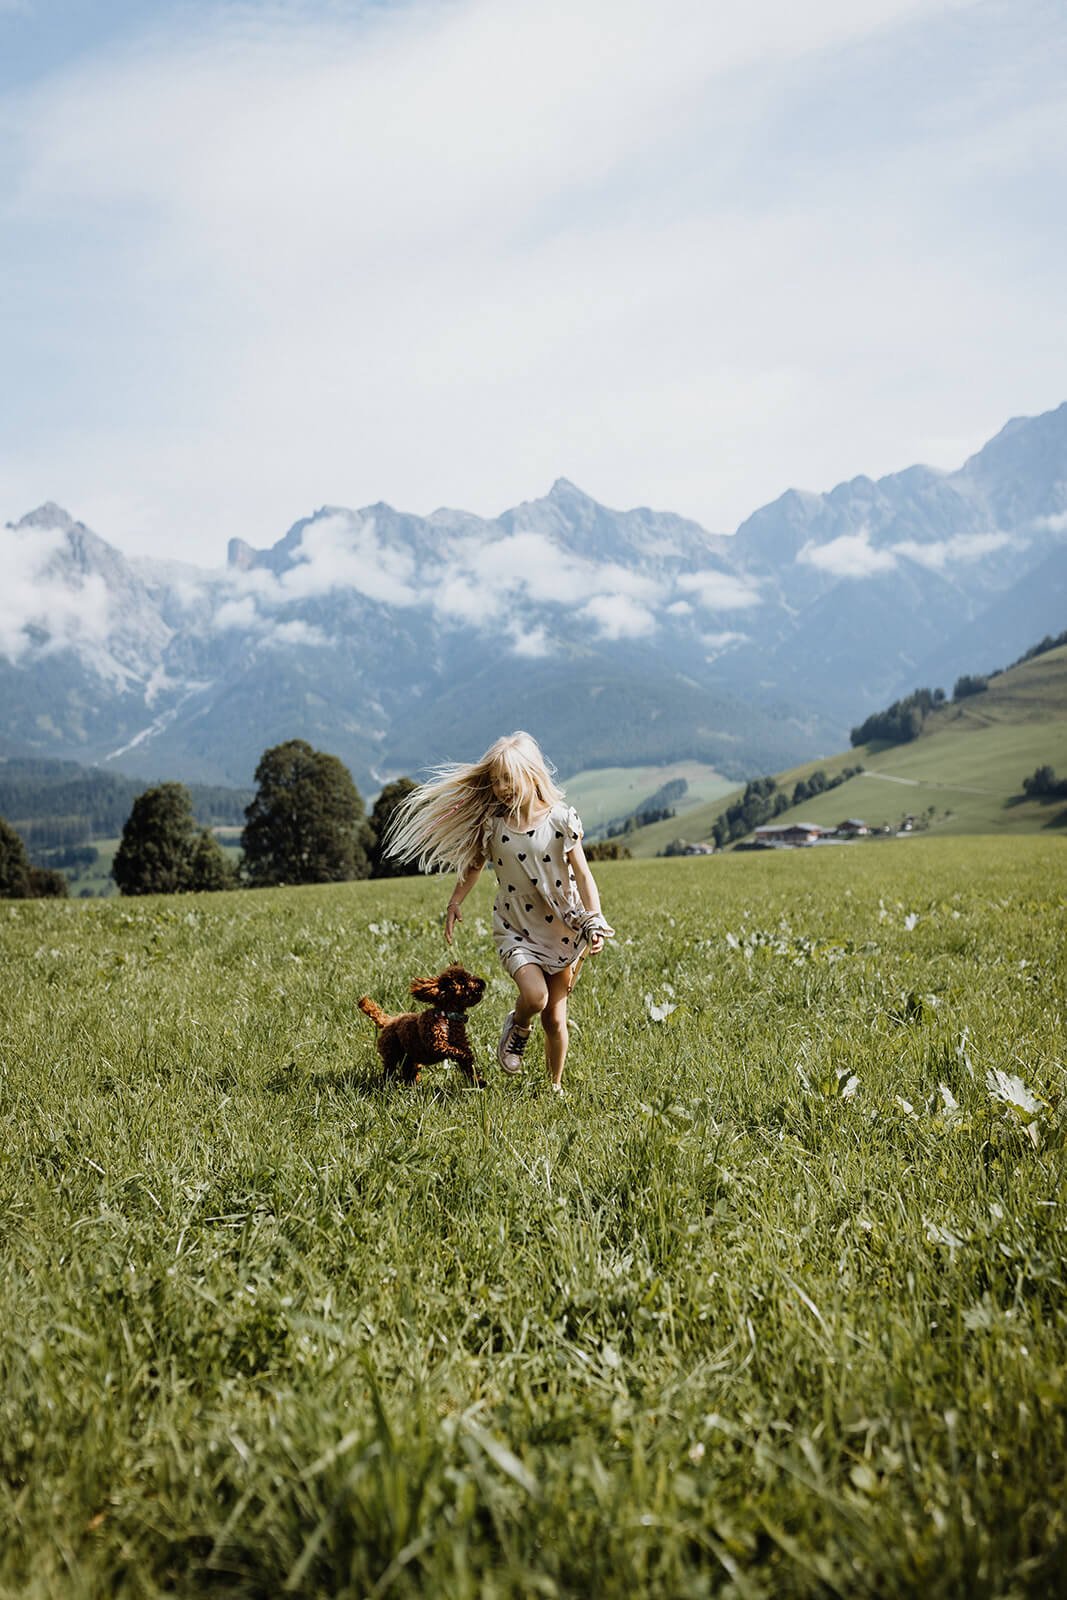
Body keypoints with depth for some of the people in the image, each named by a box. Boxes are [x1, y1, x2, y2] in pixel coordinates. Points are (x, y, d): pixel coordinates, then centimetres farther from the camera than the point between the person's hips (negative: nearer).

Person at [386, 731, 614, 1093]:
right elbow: (474, 864, 13)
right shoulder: (491, 824, -5)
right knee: (534, 996, -25)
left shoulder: (561, 818, -11)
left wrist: (596, 922, -13)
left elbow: (582, 874, -7)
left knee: (555, 1017, 5)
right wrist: (455, 902, 8)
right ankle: (517, 1028, 12)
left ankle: (556, 1086, 28)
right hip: (515, 930, 1)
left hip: (562, 928, 0)